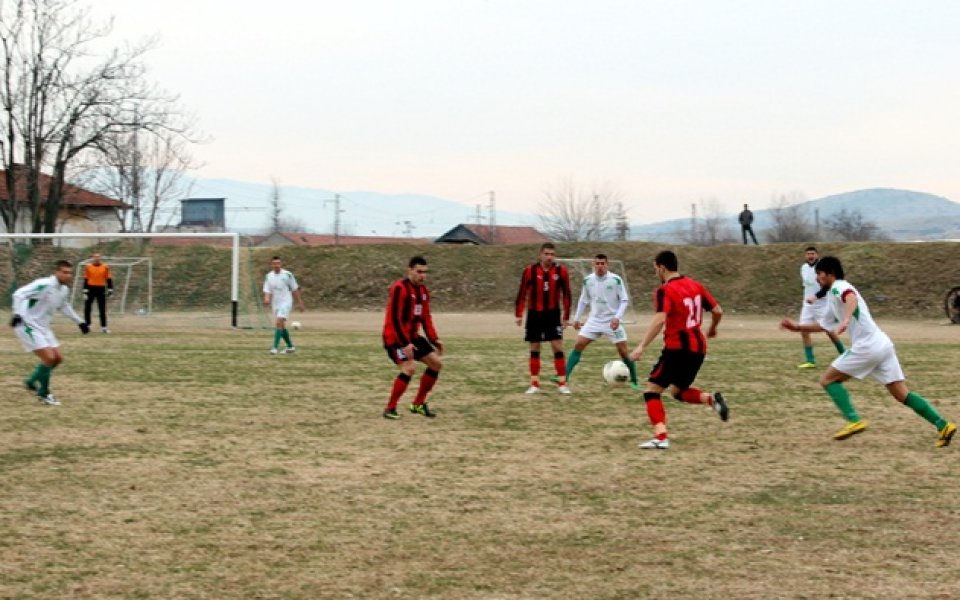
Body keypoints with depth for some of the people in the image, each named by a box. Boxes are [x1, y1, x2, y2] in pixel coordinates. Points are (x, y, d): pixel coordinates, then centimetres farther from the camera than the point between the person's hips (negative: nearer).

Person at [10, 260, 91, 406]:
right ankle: (43, 394, 0)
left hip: (42, 328, 9)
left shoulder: (64, 290, 4)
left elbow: (64, 306, 26)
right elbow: (19, 294, -27)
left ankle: (31, 382, 26)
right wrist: (17, 314, -40)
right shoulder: (44, 285, -23)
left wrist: (80, 322, 28)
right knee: (49, 357, -17)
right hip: (28, 326, -9)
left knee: (58, 358, 9)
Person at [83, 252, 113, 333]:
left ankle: (104, 327, 6)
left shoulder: (105, 267, 2)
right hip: (91, 288, 0)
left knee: (102, 309, 2)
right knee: (87, 308, 2)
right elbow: (86, 279, 3)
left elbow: (108, 279, 5)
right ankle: (86, 325, 11)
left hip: (101, 289, 0)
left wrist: (110, 289, 0)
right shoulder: (88, 267, 1)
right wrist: (85, 290, -2)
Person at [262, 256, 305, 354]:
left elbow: (295, 289, 0)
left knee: (278, 322, -21)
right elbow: (267, 290, 2)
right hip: (275, 304, 6)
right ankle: (290, 346, 28)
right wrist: (266, 299, -20)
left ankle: (275, 347, -24)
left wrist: (300, 303, 2)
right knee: (282, 326, 12)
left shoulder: (287, 274, -7)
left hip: (286, 302, -6)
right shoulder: (268, 276, 4)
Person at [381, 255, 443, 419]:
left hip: (412, 336, 9)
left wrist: (434, 340, 6)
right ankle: (390, 408, -14)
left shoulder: (423, 291, 9)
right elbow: (394, 319, -22)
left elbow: (425, 318, 17)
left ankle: (418, 404, 16)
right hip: (395, 337, -9)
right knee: (409, 367, -25)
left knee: (436, 363, 6)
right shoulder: (399, 288, -18)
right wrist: (405, 344, -27)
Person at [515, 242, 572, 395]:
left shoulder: (561, 271, -5)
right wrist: (519, 314, -6)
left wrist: (566, 316, -1)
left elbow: (566, 294, 1)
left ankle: (562, 384, -3)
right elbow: (522, 293, -2)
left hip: (553, 313, 0)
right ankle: (534, 384, 10)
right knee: (534, 348, 5)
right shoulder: (530, 270, -7)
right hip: (534, 313, 0)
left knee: (558, 347, -7)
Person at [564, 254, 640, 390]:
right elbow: (583, 300, 12)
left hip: (612, 321, -3)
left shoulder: (616, 280, -12)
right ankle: (565, 376, -4)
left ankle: (634, 381, 11)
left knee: (624, 351, -4)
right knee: (578, 345, -6)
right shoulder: (588, 280, -1)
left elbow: (624, 300, -9)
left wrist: (617, 317, -22)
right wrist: (576, 318, 13)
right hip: (594, 320, 3)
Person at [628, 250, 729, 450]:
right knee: (677, 391, 23)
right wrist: (712, 329, 32)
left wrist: (642, 347, -27)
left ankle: (661, 437, -16)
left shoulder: (664, 291, -11)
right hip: (698, 347, 7)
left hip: (677, 348, -7)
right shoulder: (695, 285, 10)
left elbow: (659, 319, -25)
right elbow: (717, 311, 12)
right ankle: (711, 399, -4)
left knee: (652, 389, 0)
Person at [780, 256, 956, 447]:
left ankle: (854, 421, -11)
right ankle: (943, 425, -3)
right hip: (882, 345, 9)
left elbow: (851, 298, -27)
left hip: (867, 346, -9)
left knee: (828, 380, 2)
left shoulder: (838, 287, -2)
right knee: (902, 395, 6)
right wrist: (798, 327, 33)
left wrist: (846, 319, -44)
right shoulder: (832, 297, 26)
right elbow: (823, 325, 40)